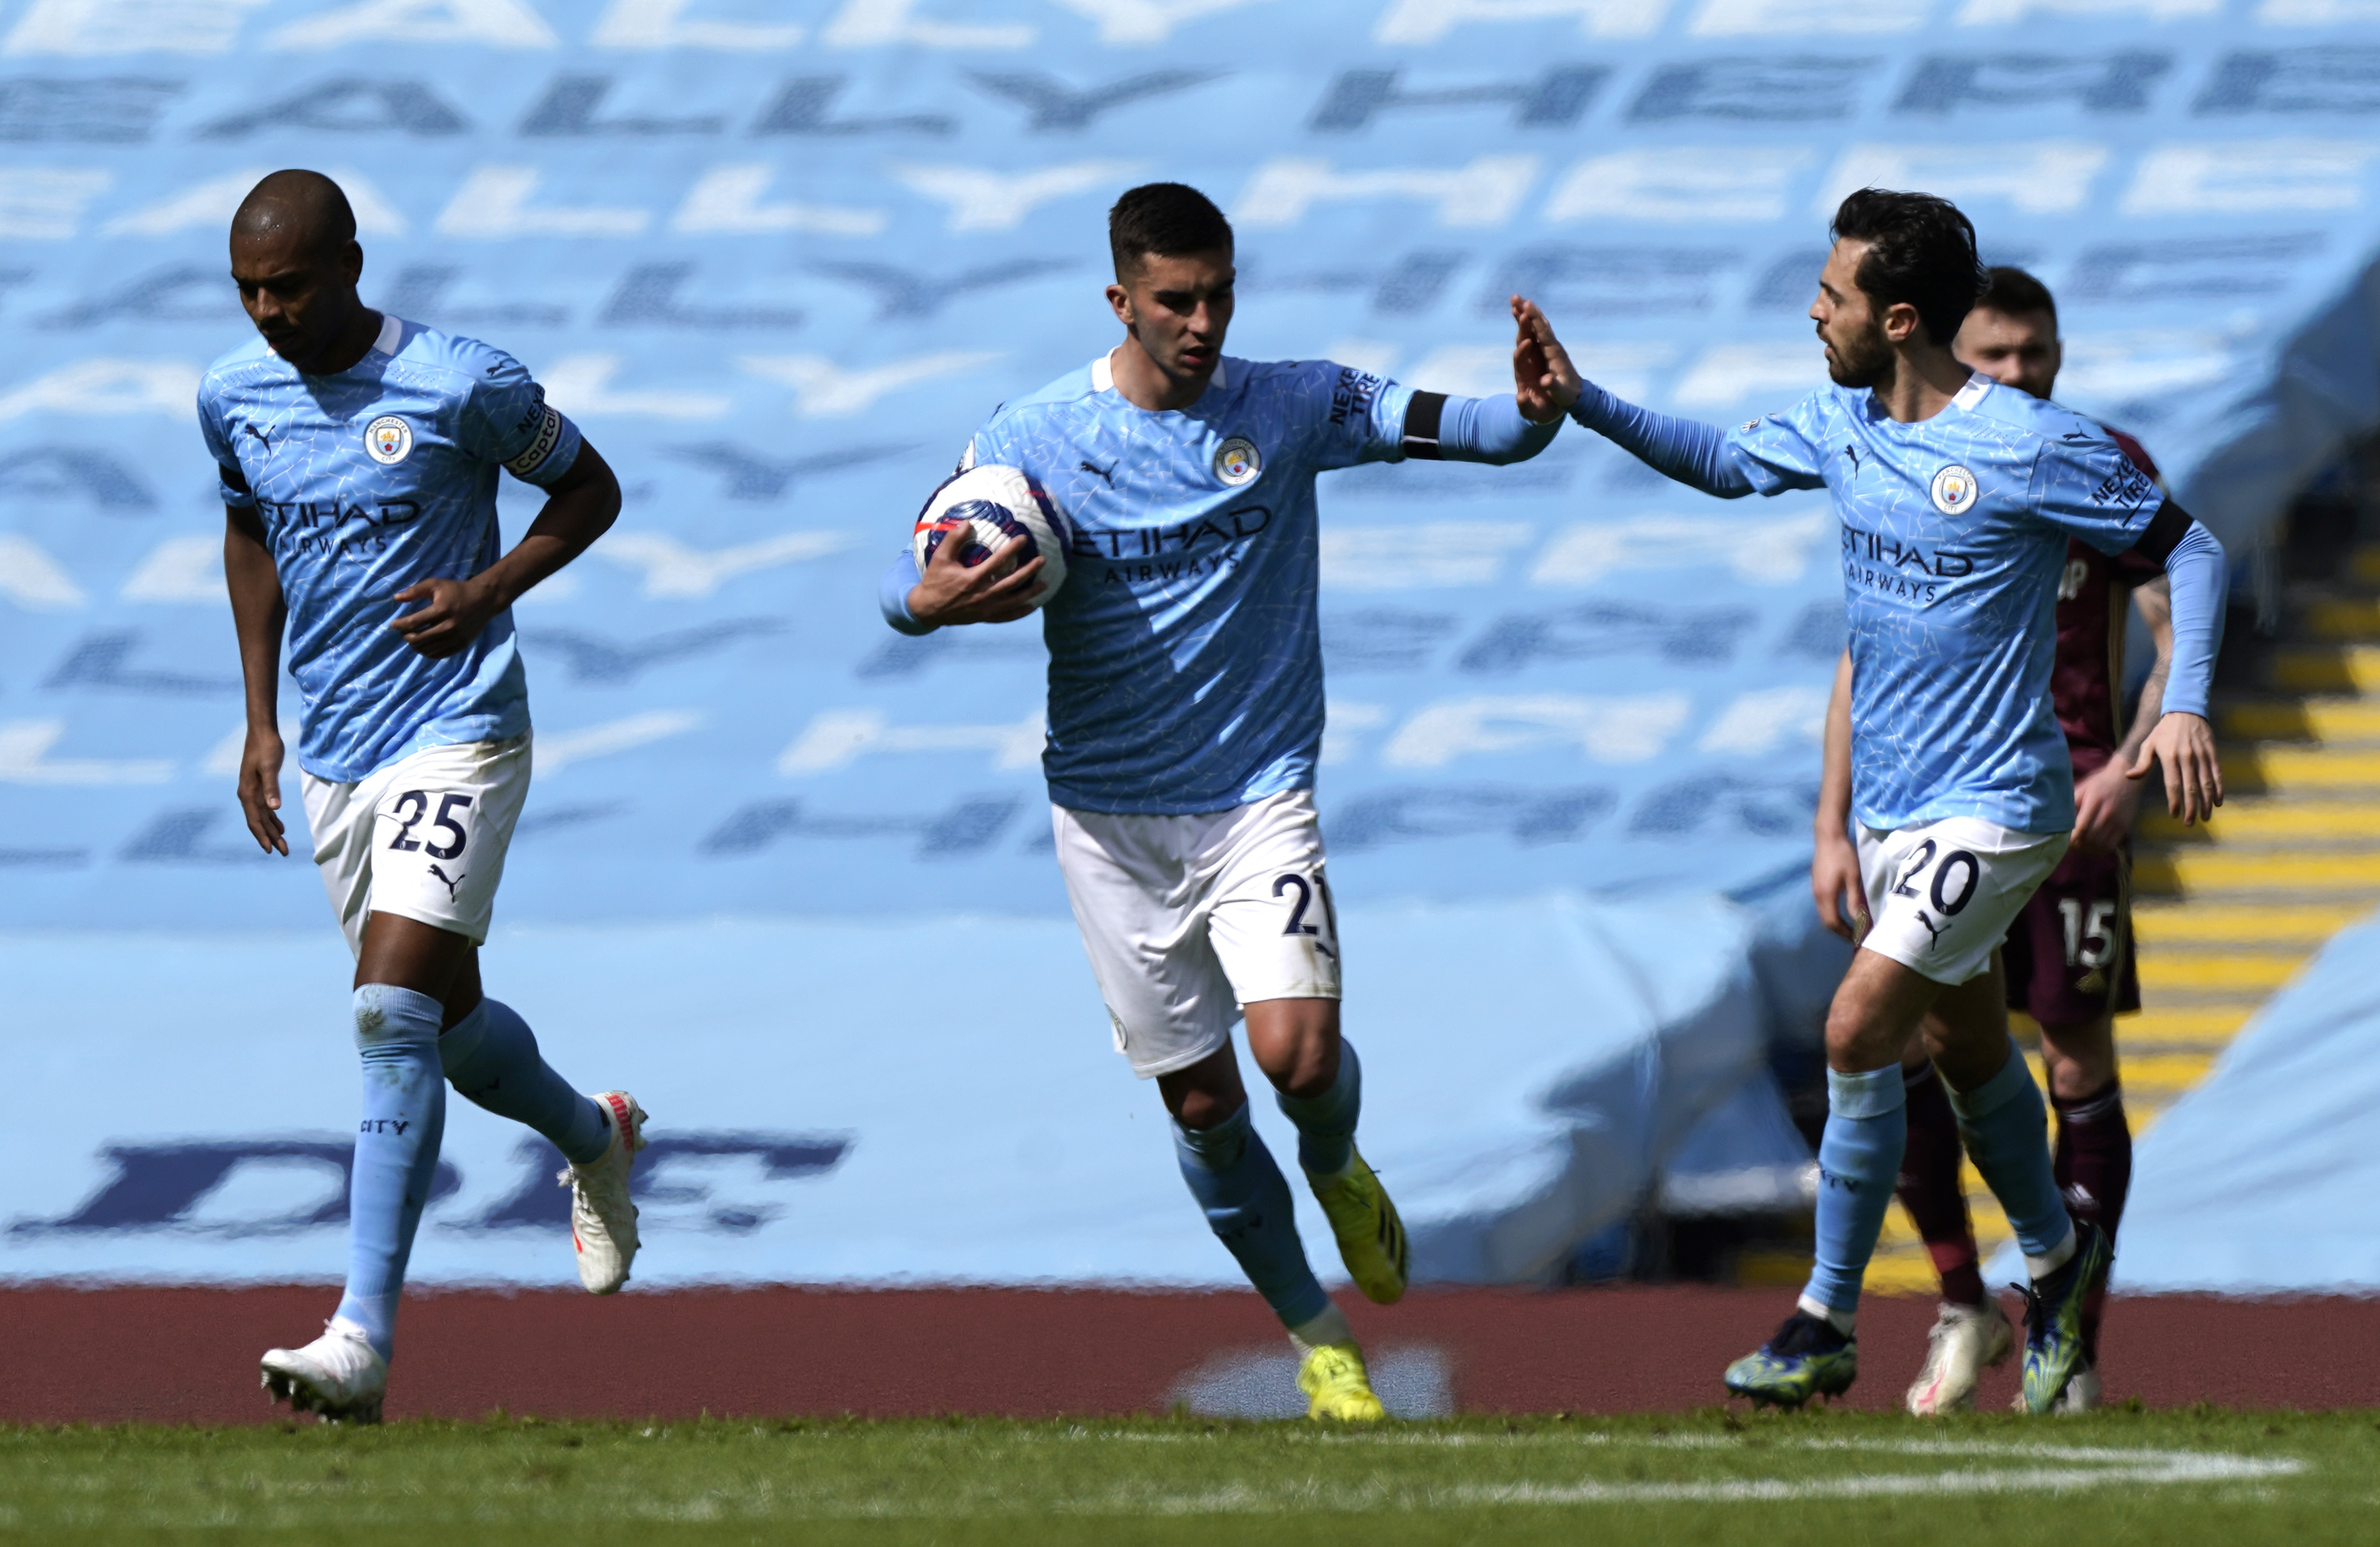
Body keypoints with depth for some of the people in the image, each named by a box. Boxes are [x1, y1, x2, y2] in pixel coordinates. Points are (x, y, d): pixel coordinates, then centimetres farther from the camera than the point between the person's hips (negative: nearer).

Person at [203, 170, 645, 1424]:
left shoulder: (463, 386, -13)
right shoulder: (233, 397, 2)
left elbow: (590, 489, 2)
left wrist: (489, 589, -13)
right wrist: (260, 721, 15)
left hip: (457, 734, -6)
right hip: (329, 752, 6)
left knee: (393, 1012, -19)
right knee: (442, 1019, 16)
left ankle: (365, 1339, -23)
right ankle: (595, 1138, 50)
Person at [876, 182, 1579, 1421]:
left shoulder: (1291, 408, -3)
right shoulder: (1034, 438, -5)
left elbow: (1449, 428, -7)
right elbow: (911, 582, -2)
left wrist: (1532, 413, -30)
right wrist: (932, 601, -27)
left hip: (1259, 796, -1)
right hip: (1109, 816, 1)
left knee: (1300, 1054, -18)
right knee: (1200, 1101, 5)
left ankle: (1336, 1167, 19)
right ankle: (1315, 1339, 23)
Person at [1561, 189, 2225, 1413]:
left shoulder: (2034, 448, -18)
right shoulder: (1842, 424, 1)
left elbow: (2189, 550, -9)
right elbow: (1727, 463, 20)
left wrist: (2185, 708, -20)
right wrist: (1583, 405, 7)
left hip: (1991, 807, -7)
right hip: (1887, 804, 7)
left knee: (1856, 1033, -15)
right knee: (1968, 1050, 19)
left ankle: (1825, 1325, -6)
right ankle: (2056, 1259, 42)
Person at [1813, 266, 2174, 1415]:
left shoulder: (2110, 471, 1)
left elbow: (2182, 636, -1)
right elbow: (1866, 661, 13)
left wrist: (2130, 764, -18)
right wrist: (1832, 829, 6)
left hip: (2071, 804, -2)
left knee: (2080, 1071, -2)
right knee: (1895, 1043, -13)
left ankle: (2074, 1352, 7)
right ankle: (1962, 1307, 4)